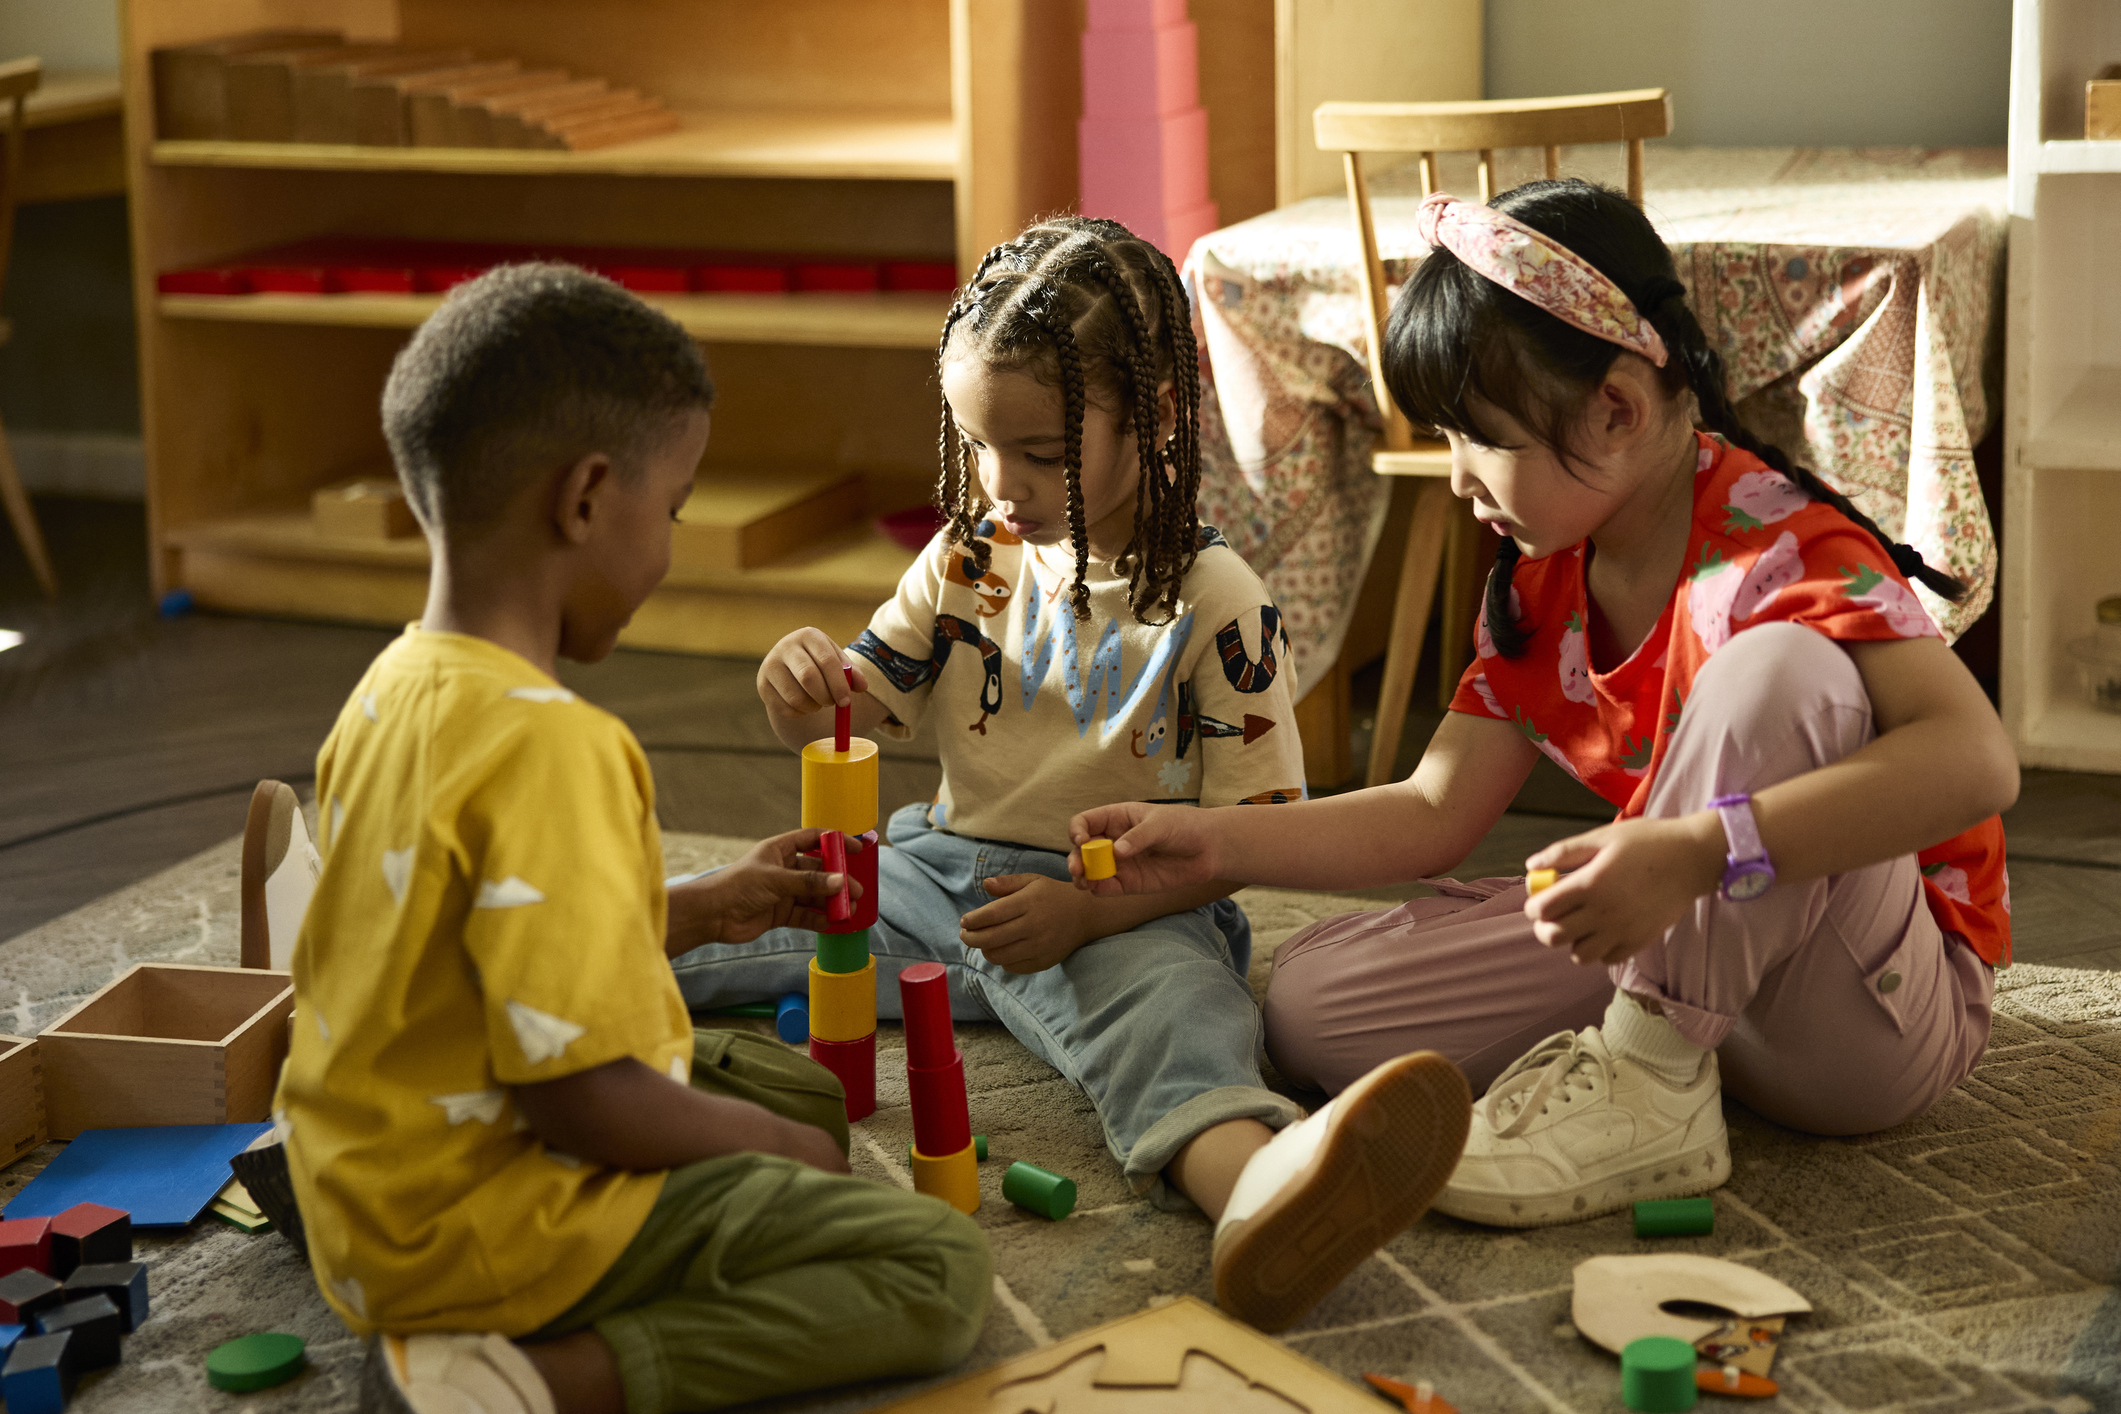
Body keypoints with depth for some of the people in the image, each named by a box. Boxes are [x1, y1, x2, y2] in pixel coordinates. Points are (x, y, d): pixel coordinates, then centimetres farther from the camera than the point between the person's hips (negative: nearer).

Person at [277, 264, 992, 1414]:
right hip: (486, 1223, -10)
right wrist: (778, 1146, -10)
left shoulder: (393, 687, 2)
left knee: (802, 1090, 26)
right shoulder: (550, 745, -27)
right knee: (938, 1269, -11)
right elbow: (581, 1095, -27)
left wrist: (708, 910, 18)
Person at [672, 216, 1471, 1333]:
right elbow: (859, 709, 13)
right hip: (944, 866, 7)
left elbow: (1247, 829, -11)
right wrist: (803, 686, -14)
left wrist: (1088, 909, -24)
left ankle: (1248, 1178, -71)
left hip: (1124, 909, -7)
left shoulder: (1214, 601, -9)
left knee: (1170, 1005, -40)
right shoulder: (966, 562, 9)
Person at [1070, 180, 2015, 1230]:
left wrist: (1697, 854, -45)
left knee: (1777, 666, -34)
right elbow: (1433, 813, 9)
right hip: (1683, 944, 7)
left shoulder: (1776, 552, -21)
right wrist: (1220, 843, -4)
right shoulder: (1541, 583, 4)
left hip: (1879, 1018, -6)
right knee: (1311, 1002, -7)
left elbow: (1977, 760, -36)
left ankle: (1653, 1078, -25)